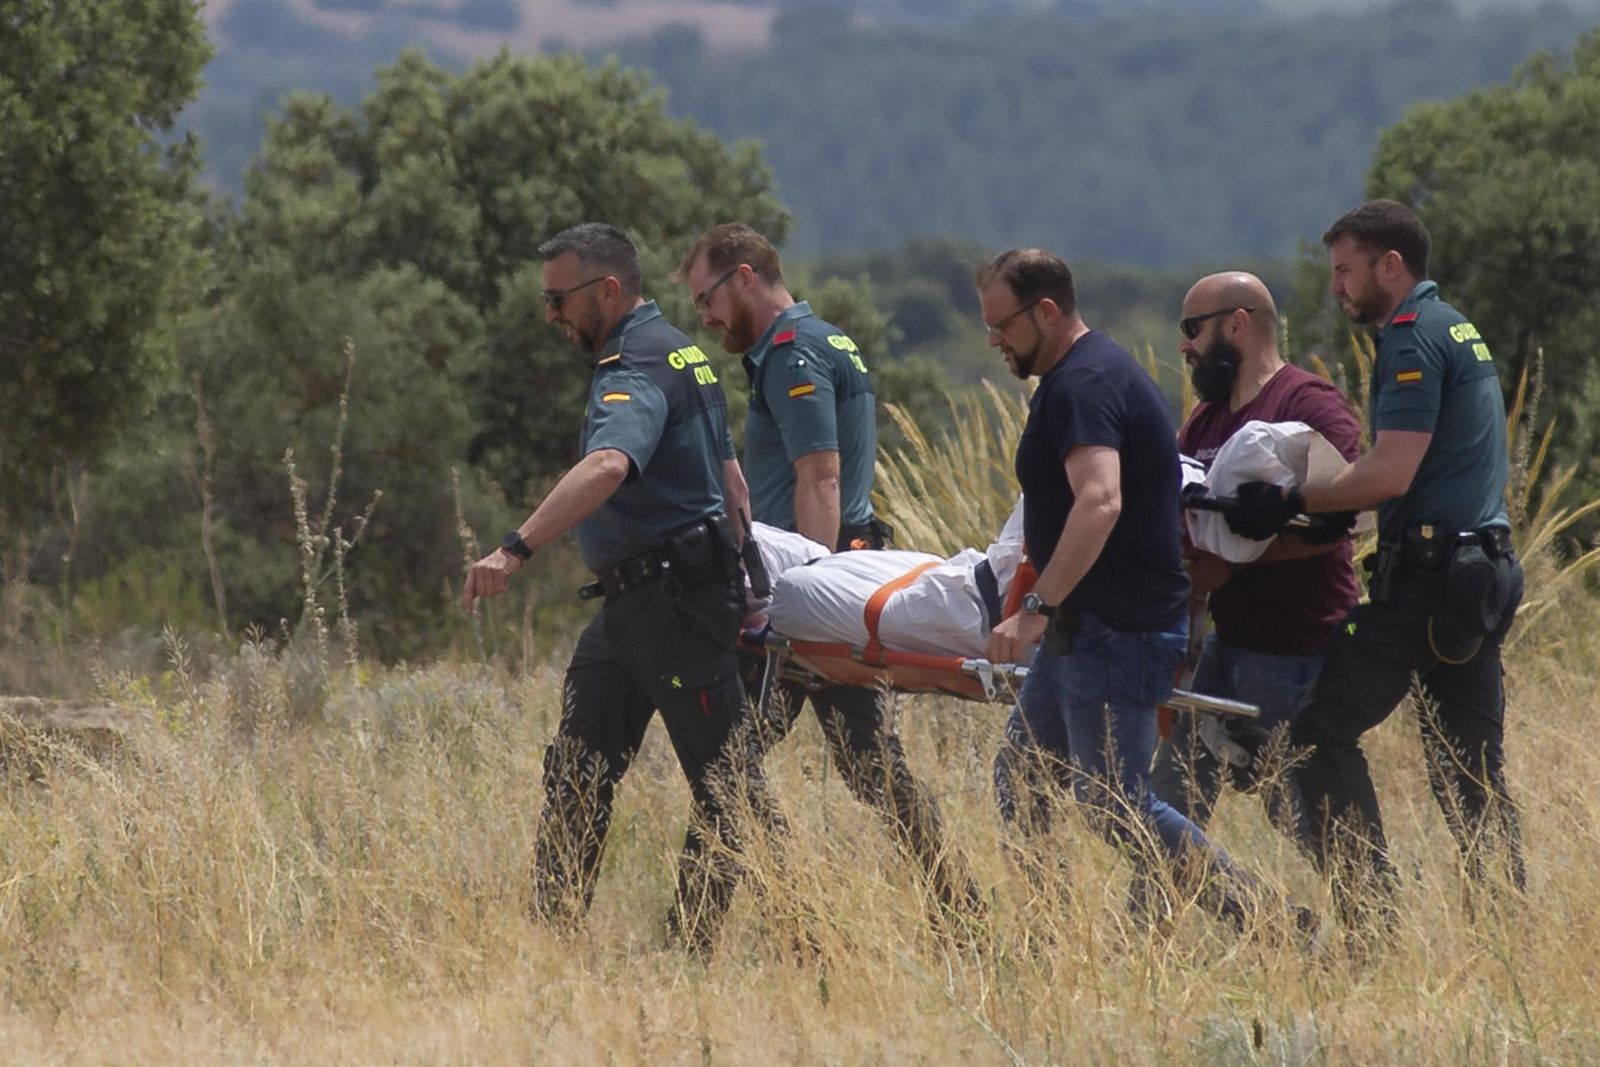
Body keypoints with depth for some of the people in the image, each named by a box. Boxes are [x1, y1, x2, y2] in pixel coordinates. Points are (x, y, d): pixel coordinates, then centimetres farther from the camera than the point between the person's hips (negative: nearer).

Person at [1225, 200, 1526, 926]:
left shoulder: (1412, 340, -12)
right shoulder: (1458, 332, 19)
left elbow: (1391, 475, -21)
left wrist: (1292, 503, -15)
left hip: (1426, 578, -10)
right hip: (1483, 571, 10)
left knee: (1324, 733, -4)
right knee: (1470, 764, 11)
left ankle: (1369, 914, -9)